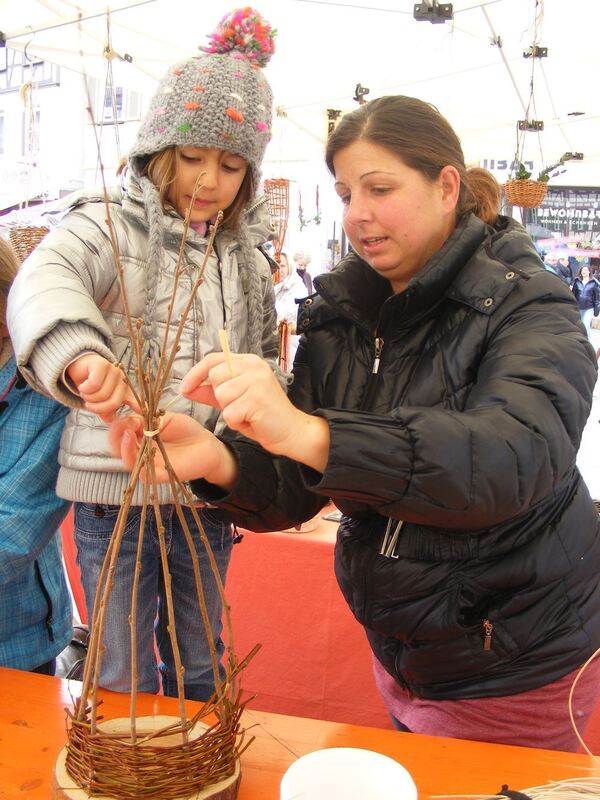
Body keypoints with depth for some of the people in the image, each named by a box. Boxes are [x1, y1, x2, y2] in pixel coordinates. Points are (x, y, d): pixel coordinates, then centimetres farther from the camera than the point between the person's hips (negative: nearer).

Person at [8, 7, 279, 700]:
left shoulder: (246, 259, 9)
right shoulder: (110, 225, -7)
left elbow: (264, 358, 21)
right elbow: (43, 282, -29)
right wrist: (81, 356, -50)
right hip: (116, 490, -4)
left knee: (199, 670, 21)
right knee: (123, 682, 11)